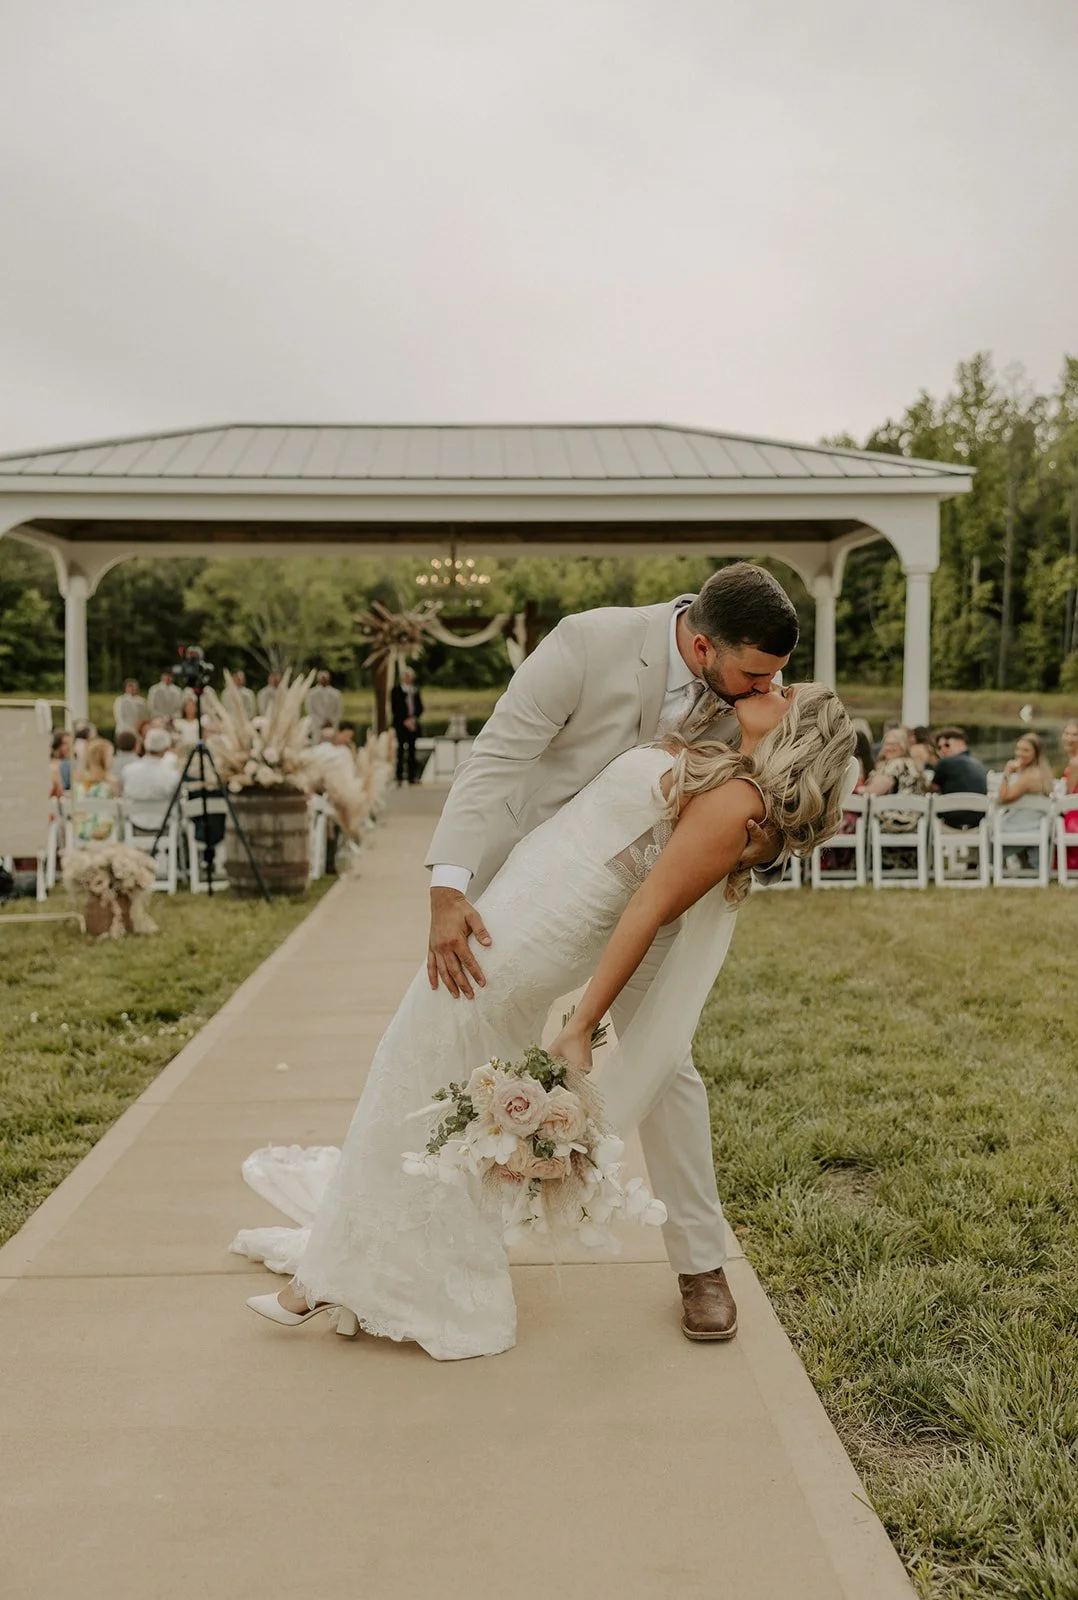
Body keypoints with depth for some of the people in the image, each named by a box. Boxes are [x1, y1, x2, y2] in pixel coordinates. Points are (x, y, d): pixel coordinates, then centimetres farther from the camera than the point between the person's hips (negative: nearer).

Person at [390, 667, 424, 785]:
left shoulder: (416, 689, 12)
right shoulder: (396, 690, 0)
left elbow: (420, 707, 11)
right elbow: (394, 708, -4)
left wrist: (414, 718, -4)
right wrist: (405, 721, -10)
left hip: (413, 724, 4)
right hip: (400, 724, -4)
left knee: (412, 750, 3)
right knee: (400, 751, -5)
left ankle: (412, 776, 6)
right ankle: (399, 778, -3)